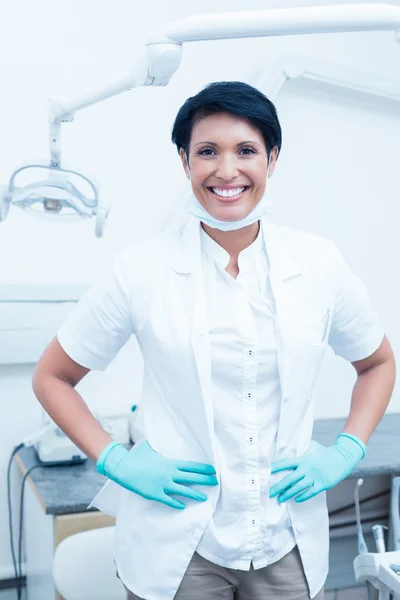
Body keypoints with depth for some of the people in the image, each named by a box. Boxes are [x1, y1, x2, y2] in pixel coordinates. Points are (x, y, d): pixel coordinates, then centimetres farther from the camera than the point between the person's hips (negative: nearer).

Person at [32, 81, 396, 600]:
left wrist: (346, 452, -1)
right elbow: (52, 378, 0)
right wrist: (116, 462, -10)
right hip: (176, 548, -1)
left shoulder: (319, 264, -4)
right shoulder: (142, 269, -10)